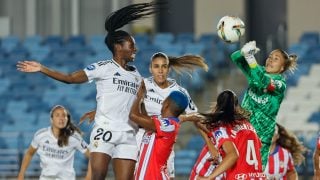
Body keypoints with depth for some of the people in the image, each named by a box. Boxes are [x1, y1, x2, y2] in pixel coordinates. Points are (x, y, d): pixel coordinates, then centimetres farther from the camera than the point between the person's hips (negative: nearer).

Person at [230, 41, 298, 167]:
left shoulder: (280, 84, -8)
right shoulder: (259, 72, 8)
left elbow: (264, 83, -29)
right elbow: (235, 58, 0)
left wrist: (251, 59, -38)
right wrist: (244, 52, -24)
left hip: (262, 134, -4)